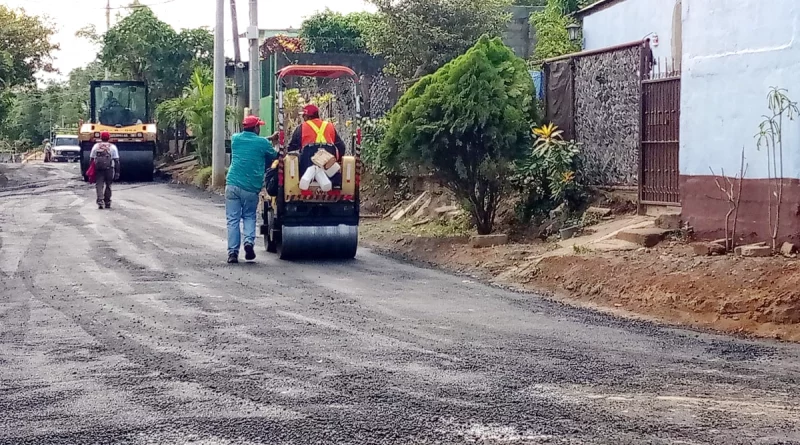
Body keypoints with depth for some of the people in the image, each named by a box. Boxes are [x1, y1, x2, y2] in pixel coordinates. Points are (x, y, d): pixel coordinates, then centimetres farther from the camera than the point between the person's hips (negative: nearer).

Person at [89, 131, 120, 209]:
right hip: (109, 169, 0)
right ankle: (107, 203, 18)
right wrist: (117, 172, 2)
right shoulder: (113, 147, 4)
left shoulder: (96, 146, 8)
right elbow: (116, 160, 0)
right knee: (108, 185, 12)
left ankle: (100, 201, -19)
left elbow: (91, 159, 9)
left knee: (99, 185, 0)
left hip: (98, 169, 0)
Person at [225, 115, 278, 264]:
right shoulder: (263, 143, -1)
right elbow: (274, 157, 16)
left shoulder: (235, 139, 10)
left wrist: (269, 138, 36)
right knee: (249, 216, 18)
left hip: (233, 184, 1)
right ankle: (249, 241, -4)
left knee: (233, 220, 4)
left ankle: (232, 252, -1)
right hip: (251, 187, -1)